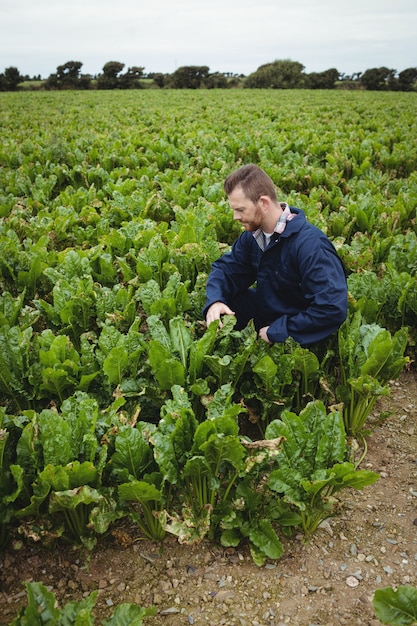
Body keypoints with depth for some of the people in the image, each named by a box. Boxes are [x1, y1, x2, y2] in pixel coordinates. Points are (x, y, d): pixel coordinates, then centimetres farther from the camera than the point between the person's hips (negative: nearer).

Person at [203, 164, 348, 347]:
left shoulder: (310, 244, -29)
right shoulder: (254, 234, -5)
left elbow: (333, 308, -35)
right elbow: (225, 268, 4)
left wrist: (276, 331, -28)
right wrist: (215, 301, -19)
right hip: (264, 317, 7)